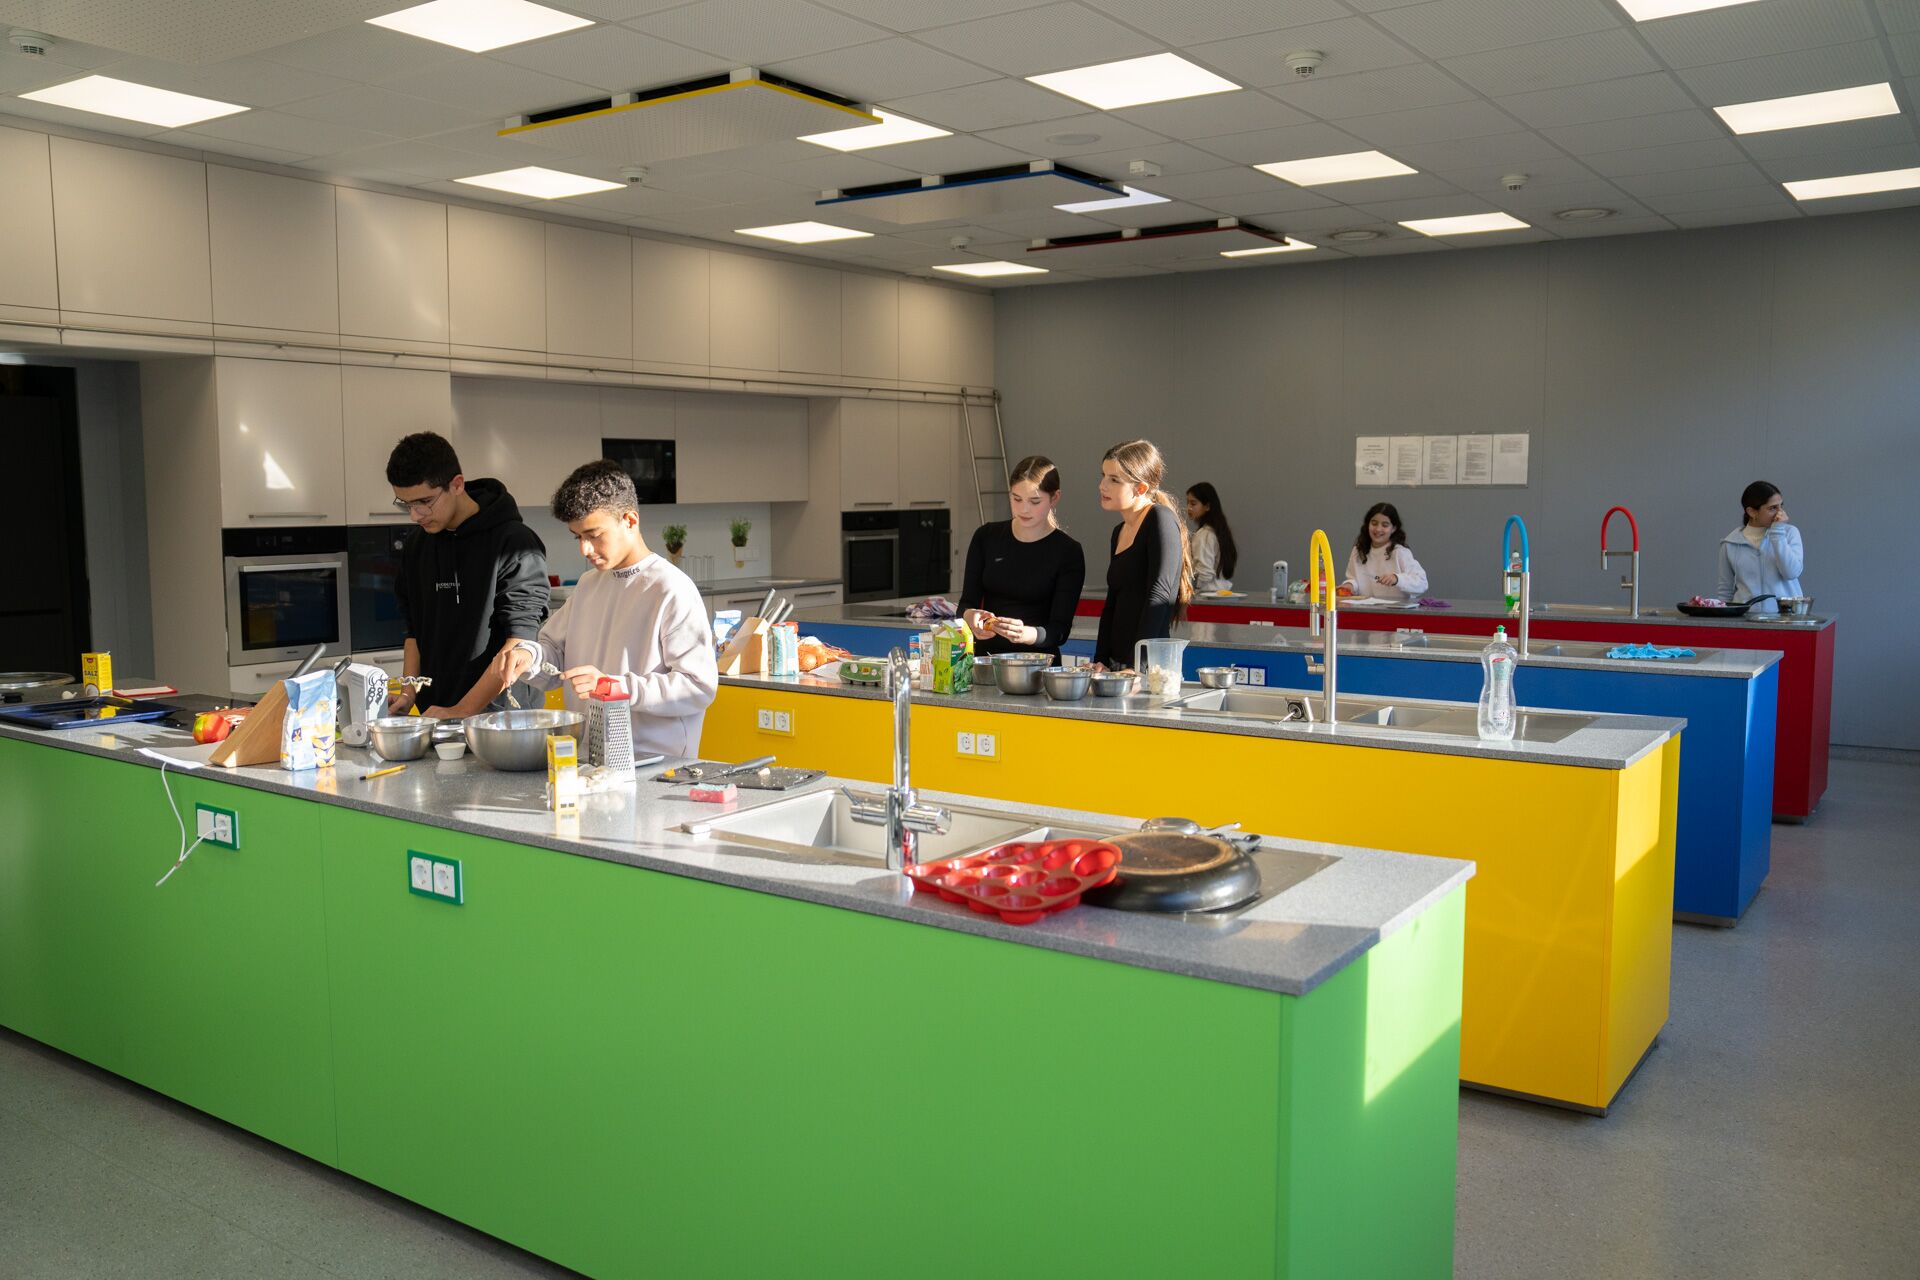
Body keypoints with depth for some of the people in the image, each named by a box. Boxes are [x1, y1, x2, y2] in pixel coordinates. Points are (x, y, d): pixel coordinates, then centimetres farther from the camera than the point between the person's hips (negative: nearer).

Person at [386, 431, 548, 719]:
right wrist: (408, 692, 2)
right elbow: (415, 628, 18)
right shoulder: (417, 544, 10)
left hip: (499, 715, -5)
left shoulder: (514, 541, -12)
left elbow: (520, 642, -16)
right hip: (433, 715, 5)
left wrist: (461, 712, -20)